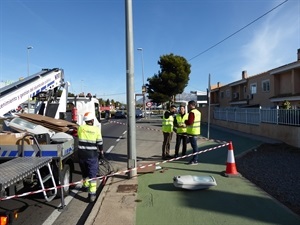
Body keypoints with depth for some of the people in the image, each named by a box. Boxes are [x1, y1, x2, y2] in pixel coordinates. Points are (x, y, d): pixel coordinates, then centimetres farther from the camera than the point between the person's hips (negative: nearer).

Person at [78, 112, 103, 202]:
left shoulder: (80, 128, -2)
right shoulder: (96, 129, -8)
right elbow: (99, 142, -5)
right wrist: (101, 150, 14)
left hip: (81, 154, 3)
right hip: (92, 155, -3)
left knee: (84, 171, 24)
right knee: (92, 174, 2)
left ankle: (85, 185, 46)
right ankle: (92, 194, -2)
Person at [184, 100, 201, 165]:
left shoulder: (192, 112, -18)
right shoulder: (198, 112, 14)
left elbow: (189, 122, -23)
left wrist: (185, 121, -4)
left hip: (192, 132, -10)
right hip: (196, 131, 10)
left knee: (194, 146, -4)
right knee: (194, 145, 16)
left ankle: (194, 160, 2)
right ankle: (195, 159, 25)